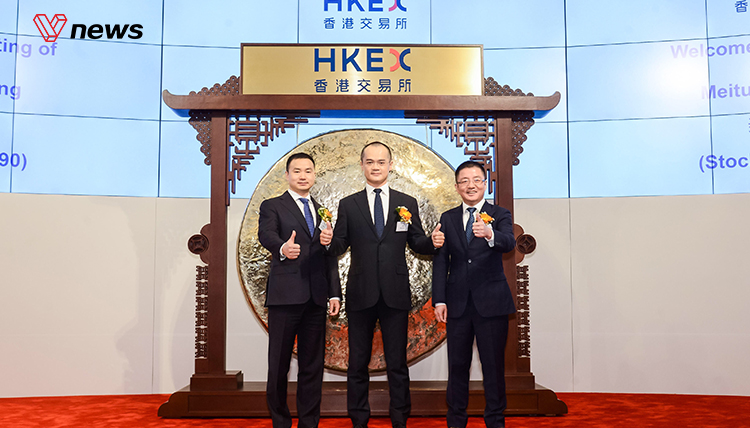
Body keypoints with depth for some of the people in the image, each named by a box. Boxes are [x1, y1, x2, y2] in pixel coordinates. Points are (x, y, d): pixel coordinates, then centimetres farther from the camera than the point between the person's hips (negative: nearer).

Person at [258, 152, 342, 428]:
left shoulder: (322, 212, 19)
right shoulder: (272, 206, 4)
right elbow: (265, 235, -16)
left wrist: (335, 293, 10)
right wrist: (282, 248, -39)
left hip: (316, 299, 4)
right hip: (285, 295, -4)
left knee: (313, 365, 8)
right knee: (279, 364, 2)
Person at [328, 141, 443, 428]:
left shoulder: (407, 204, 7)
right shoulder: (348, 205, 5)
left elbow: (418, 244, 7)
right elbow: (338, 247, 1)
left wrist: (434, 242, -14)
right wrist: (328, 241, -21)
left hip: (396, 294, 0)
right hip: (360, 294, 0)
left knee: (397, 364, 8)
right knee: (358, 363, 9)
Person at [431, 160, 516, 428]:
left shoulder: (499, 215, 1)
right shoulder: (448, 219, 8)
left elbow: (509, 243, -20)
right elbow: (440, 262, 6)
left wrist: (489, 234, -43)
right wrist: (439, 300, -2)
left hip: (491, 302, -2)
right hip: (457, 303, 2)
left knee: (493, 364, 5)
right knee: (457, 365, 10)